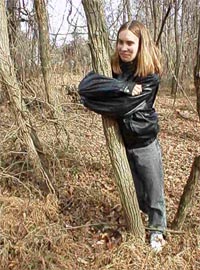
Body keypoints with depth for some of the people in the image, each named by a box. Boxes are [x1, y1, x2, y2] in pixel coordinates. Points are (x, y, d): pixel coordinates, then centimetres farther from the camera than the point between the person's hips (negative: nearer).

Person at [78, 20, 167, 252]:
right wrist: (125, 88, -32)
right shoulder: (112, 67, -6)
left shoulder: (150, 76, -17)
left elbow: (124, 106, -27)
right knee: (133, 188, 21)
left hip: (144, 142, -4)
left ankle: (157, 229, 32)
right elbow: (85, 86, -23)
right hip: (120, 140, 4)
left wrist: (96, 101, -16)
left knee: (153, 188, 11)